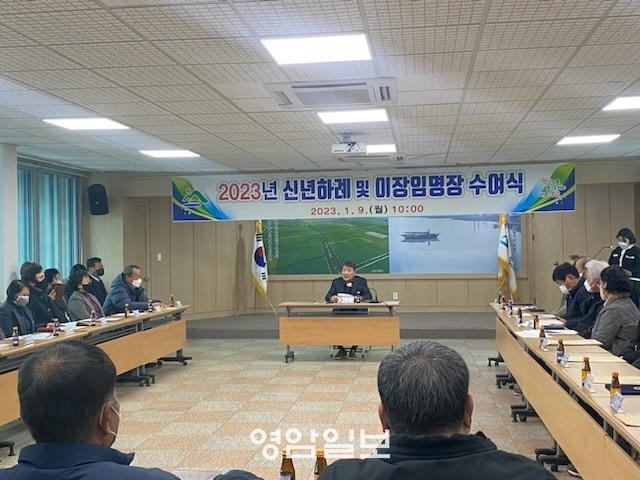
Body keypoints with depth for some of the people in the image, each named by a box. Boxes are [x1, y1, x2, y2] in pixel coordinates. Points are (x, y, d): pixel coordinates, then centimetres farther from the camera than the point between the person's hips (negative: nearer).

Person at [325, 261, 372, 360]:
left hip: (357, 311, -1)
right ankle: (340, 349, -8)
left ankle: (353, 349, -12)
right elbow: (327, 296, 4)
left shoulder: (362, 281, 9)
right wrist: (332, 298, -21)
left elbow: (368, 296, -1)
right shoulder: (336, 282, 12)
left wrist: (360, 298, -23)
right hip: (340, 312, 1)